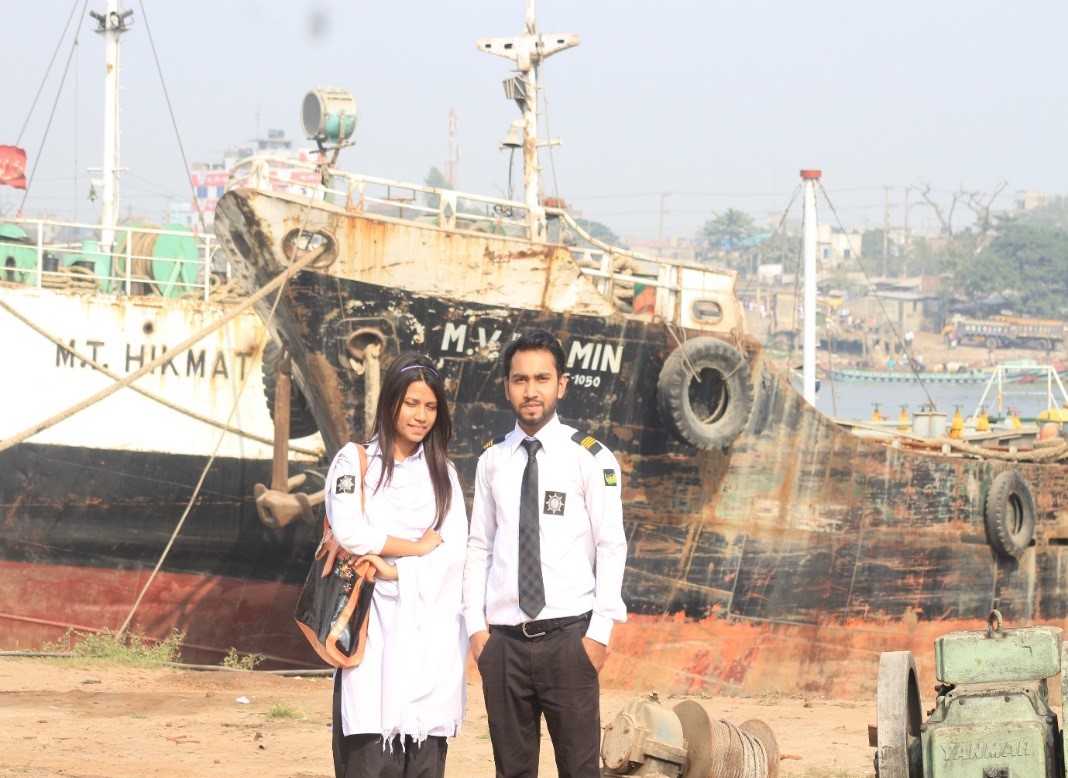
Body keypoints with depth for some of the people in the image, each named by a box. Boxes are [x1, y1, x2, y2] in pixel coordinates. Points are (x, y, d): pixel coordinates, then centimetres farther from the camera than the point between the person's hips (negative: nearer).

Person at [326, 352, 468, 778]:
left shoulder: (442, 472, 15)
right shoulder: (355, 461, 8)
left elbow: (454, 551, 2)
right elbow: (348, 531, -9)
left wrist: (395, 569, -10)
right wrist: (418, 547, -3)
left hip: (431, 631, 2)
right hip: (375, 629, -2)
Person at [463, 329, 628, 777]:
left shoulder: (590, 458, -1)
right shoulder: (492, 461, 10)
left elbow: (611, 547, -3)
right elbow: (479, 547, 12)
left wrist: (600, 631, -8)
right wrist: (476, 624, 3)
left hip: (567, 636, -3)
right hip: (503, 639, 3)